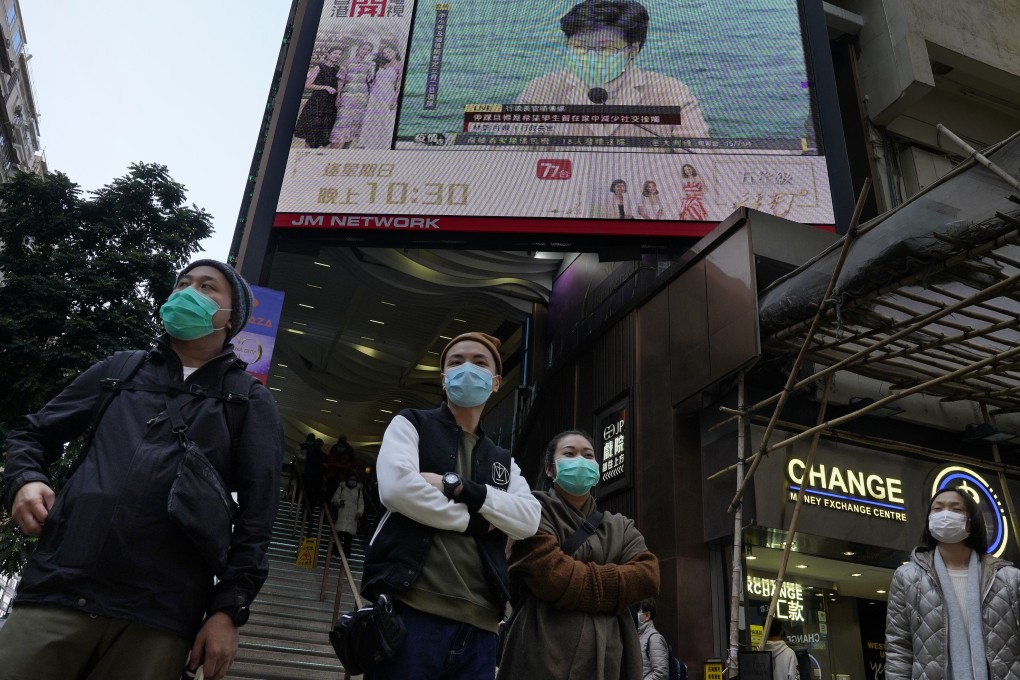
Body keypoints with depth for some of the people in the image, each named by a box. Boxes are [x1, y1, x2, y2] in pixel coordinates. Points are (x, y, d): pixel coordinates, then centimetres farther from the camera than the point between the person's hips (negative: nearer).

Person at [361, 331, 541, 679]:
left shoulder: (503, 460, 21)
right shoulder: (411, 424, 9)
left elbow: (528, 520, 2)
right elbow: (396, 487, -12)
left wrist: (458, 486, -9)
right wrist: (472, 520, -2)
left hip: (478, 621, 5)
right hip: (413, 608, -4)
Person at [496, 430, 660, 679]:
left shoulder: (621, 527, 18)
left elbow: (647, 576, 0)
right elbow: (551, 577, -15)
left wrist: (573, 581, -8)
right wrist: (612, 588, -3)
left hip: (609, 657, 5)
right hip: (546, 656, -5)